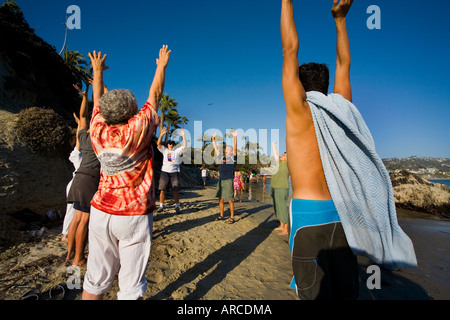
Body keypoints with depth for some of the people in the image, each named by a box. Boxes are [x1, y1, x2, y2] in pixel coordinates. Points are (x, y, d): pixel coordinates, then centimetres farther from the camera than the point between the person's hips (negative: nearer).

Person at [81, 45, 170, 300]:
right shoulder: (136, 130, -12)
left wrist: (98, 71, 35)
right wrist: (162, 65, 16)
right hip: (134, 215, -5)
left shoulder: (98, 131, -1)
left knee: (96, 280, 16)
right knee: (132, 284, 7)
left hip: (102, 212, 5)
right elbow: (155, 95, 1)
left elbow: (98, 99, 17)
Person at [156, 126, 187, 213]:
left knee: (176, 190, -4)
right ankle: (161, 206, 12)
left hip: (175, 172, -1)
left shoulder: (177, 150, 11)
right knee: (162, 190, 0)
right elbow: (158, 144, -1)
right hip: (164, 171, 1)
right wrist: (162, 134, -10)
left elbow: (184, 146, -2)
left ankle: (177, 207, 4)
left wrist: (183, 136, -7)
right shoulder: (164, 150, 13)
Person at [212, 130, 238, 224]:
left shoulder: (232, 158, 1)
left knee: (230, 200, -3)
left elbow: (235, 149, -13)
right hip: (220, 181, 6)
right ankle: (221, 215, 22)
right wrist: (213, 139, 21)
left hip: (228, 181, -6)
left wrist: (235, 137, -22)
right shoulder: (222, 158, 16)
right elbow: (216, 149, 21)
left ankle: (232, 218, 5)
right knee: (220, 199, 10)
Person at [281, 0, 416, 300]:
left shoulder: (300, 110, -4)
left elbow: (291, 49, 0)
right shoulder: (338, 109, 9)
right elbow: (344, 65, 24)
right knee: (344, 292, 17)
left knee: (315, 293, 5)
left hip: (308, 213, -5)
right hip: (341, 215, 6)